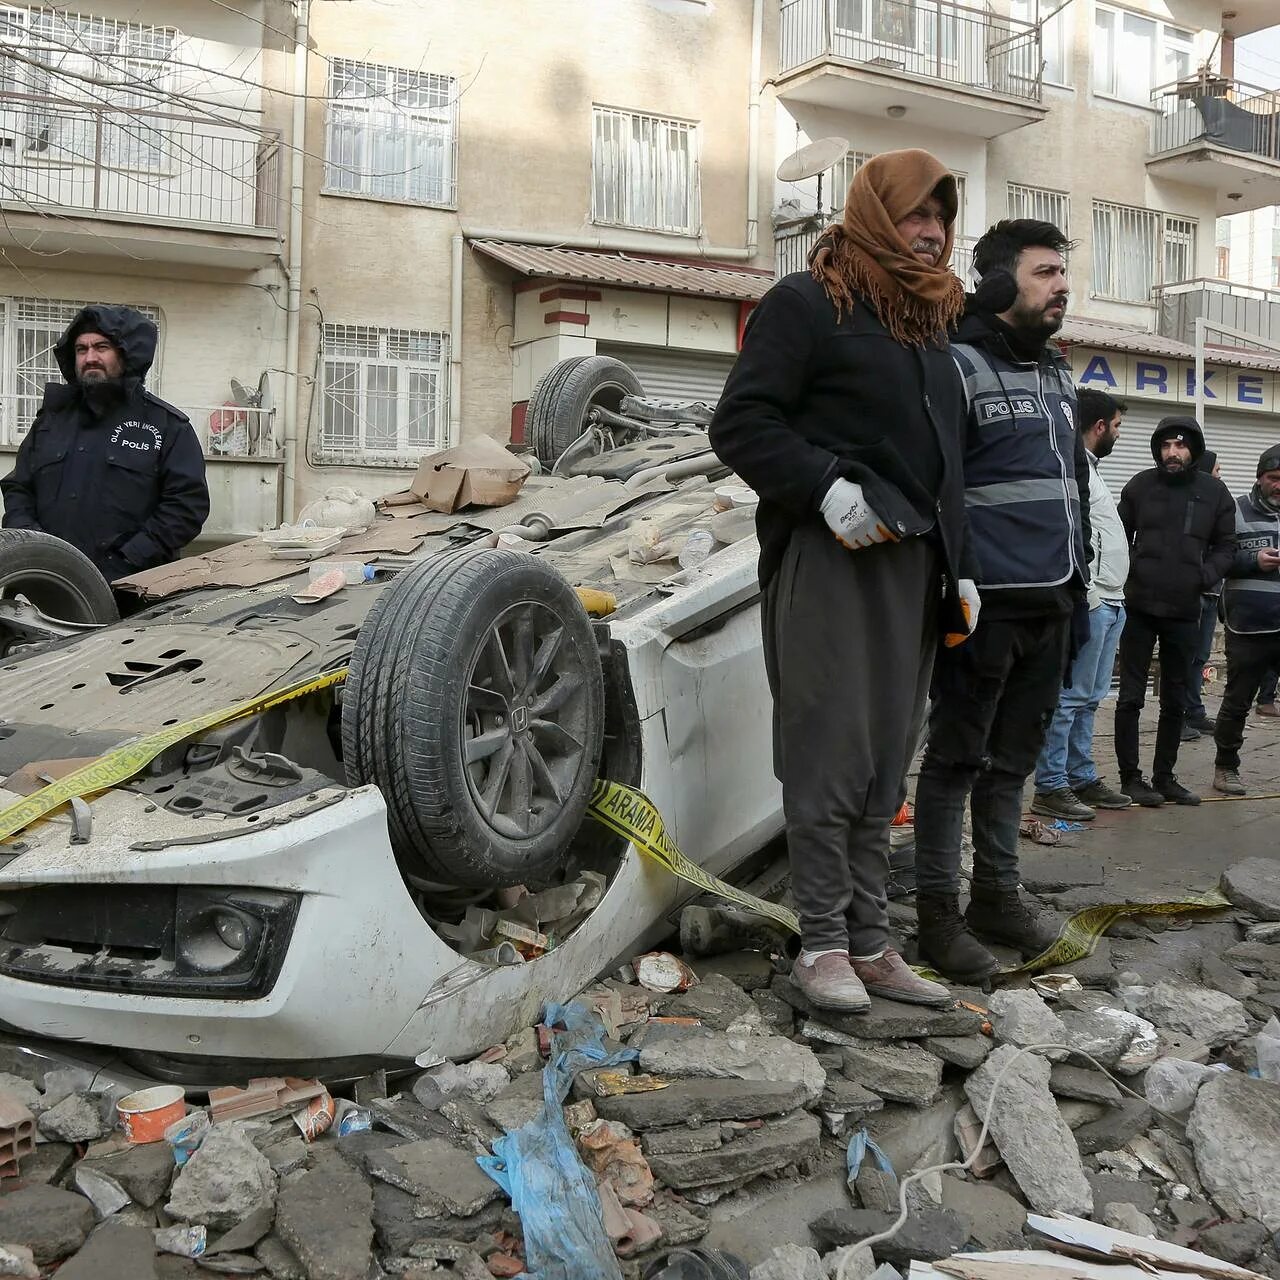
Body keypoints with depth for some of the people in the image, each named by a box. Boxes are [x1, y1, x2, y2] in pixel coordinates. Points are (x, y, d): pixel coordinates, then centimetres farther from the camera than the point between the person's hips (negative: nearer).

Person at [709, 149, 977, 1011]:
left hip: (912, 563, 8)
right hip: (832, 559, -7)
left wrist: (961, 567, 19)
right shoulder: (807, 303, 0)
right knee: (832, 755, -7)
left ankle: (871, 945, 14)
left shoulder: (931, 321, 23)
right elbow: (741, 422, -8)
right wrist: (824, 486, -21)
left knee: (885, 764, 8)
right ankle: (822, 944, 3)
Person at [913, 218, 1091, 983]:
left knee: (1014, 757, 14)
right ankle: (940, 911, 9)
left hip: (1050, 605, 8)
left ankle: (997, 892, 25)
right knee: (957, 759, 0)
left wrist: (1078, 577, 18)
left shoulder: (1058, 376, 18)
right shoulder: (959, 365, -8)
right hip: (987, 604, -8)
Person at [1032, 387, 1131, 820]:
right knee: (1069, 696, -8)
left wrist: (1112, 597, 20)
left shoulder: (1088, 466, 22)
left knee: (1088, 698, 14)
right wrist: (1089, 596, -22)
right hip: (1091, 603, -11)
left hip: (1108, 603, 11)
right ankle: (1050, 788, -4)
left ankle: (1082, 778, 21)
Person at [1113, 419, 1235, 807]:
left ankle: (1165, 777, 20)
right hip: (1138, 607, -2)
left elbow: (1225, 547, 9)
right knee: (1131, 696, 0)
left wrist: (1204, 577, -8)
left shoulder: (1214, 492, 4)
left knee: (1175, 700, 10)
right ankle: (1130, 777, 8)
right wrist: (1128, 571, -7)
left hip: (1184, 611, 2)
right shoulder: (1140, 485, 2)